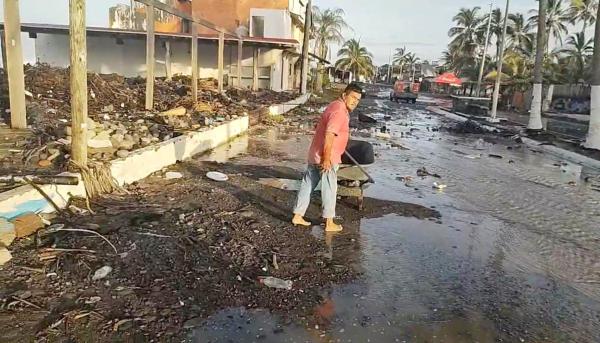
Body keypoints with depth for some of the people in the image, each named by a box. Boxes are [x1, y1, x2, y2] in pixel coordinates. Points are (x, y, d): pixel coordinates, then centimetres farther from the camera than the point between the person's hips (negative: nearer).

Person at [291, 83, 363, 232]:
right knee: (329, 189, 2)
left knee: (308, 185, 13)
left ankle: (297, 216, 22)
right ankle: (329, 223, 12)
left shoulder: (338, 107, 15)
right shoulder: (339, 111, -18)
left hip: (315, 155, 10)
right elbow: (329, 135, -27)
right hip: (326, 158, -10)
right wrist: (326, 159, -25)